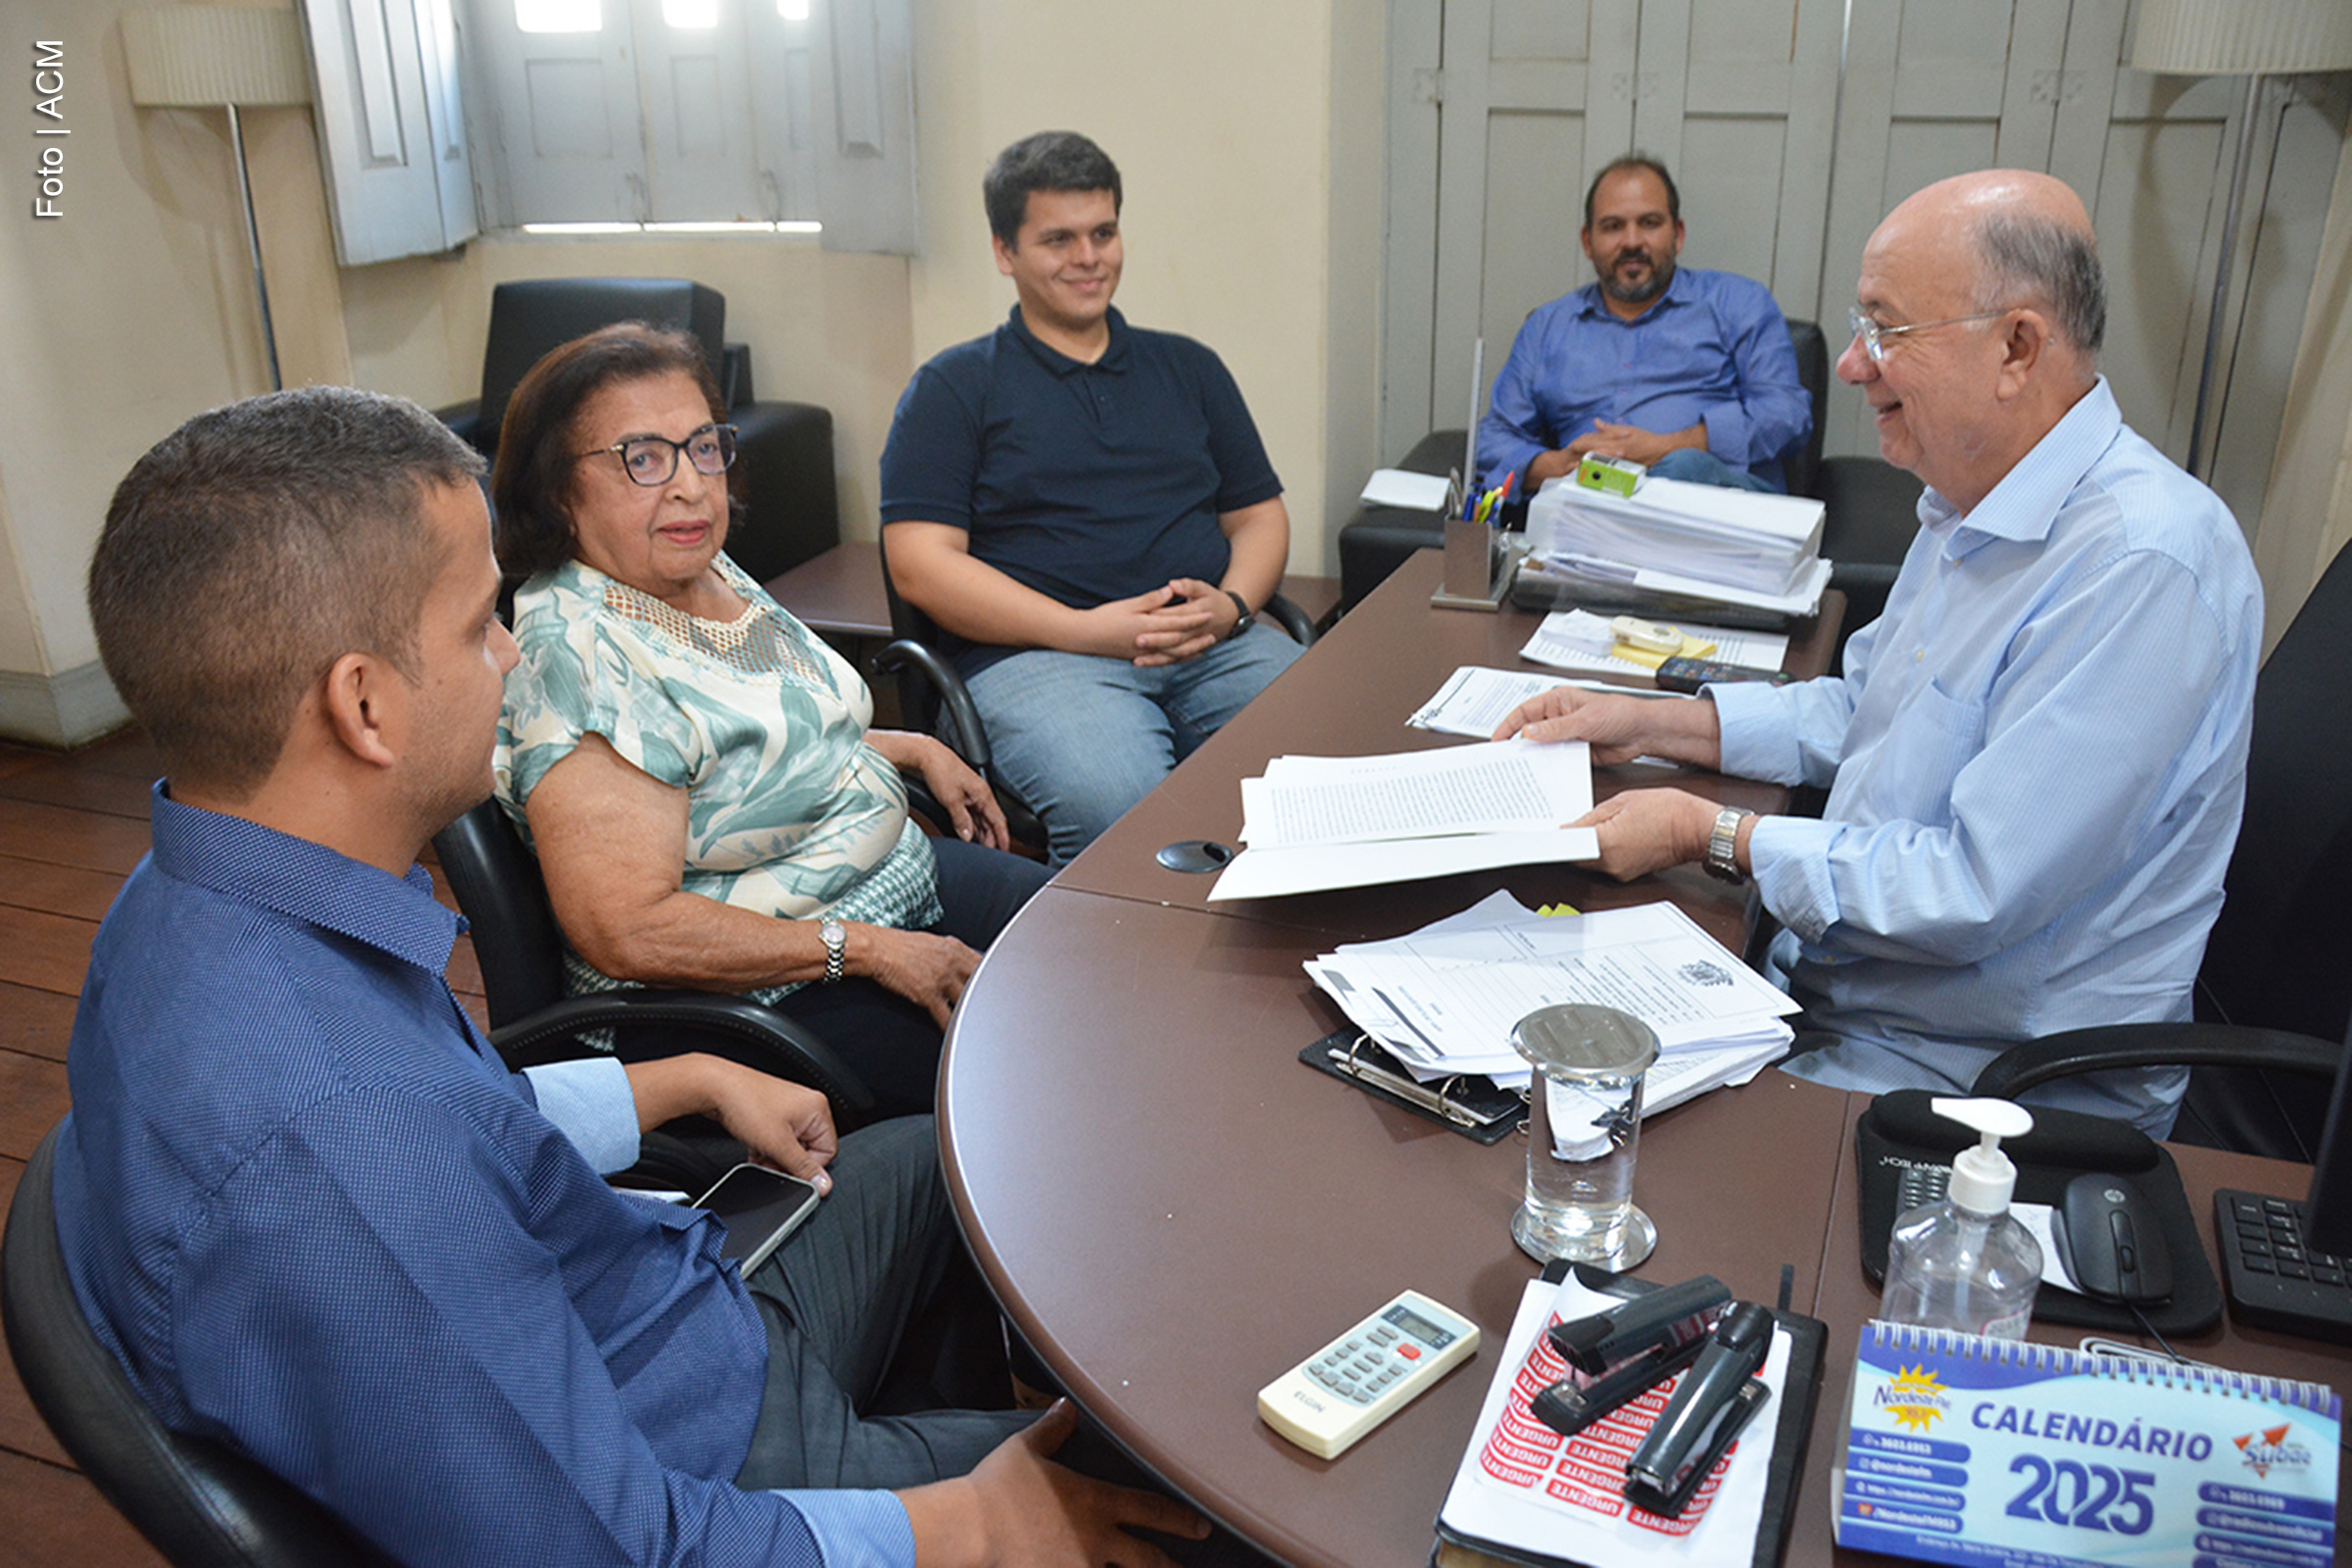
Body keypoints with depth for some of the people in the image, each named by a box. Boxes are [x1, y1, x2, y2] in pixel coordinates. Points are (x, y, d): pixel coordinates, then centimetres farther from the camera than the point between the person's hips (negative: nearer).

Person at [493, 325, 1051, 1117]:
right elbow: (629, 930, -29)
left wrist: (915, 749, 13)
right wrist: (869, 950, -25)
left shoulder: (708, 568, 4)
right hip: (779, 992, -10)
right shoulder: (578, 656, -24)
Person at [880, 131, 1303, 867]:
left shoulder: (1189, 368, 24)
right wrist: (1085, 629, -11)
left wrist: (1233, 604, -2)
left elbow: (1260, 513, 23)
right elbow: (921, 563, 0)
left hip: (1216, 643, 4)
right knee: (1115, 806, -37)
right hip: (1036, 650, -3)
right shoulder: (955, 386, 11)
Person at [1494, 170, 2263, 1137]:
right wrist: (1650, 725, 8)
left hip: (1985, 1082, -8)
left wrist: (1711, 833, -19)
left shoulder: (2145, 566, -26)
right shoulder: (1972, 503, 6)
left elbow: (1978, 894, -28)